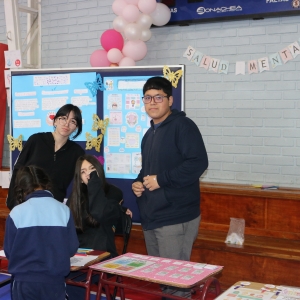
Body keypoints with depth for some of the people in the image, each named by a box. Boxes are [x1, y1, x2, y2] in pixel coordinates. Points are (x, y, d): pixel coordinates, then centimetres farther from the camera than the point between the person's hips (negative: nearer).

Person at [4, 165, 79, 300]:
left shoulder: (16, 213, -9)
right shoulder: (63, 210, -6)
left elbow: (9, 252, -1)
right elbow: (72, 248, 1)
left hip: (24, 281, -1)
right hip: (54, 280, 1)